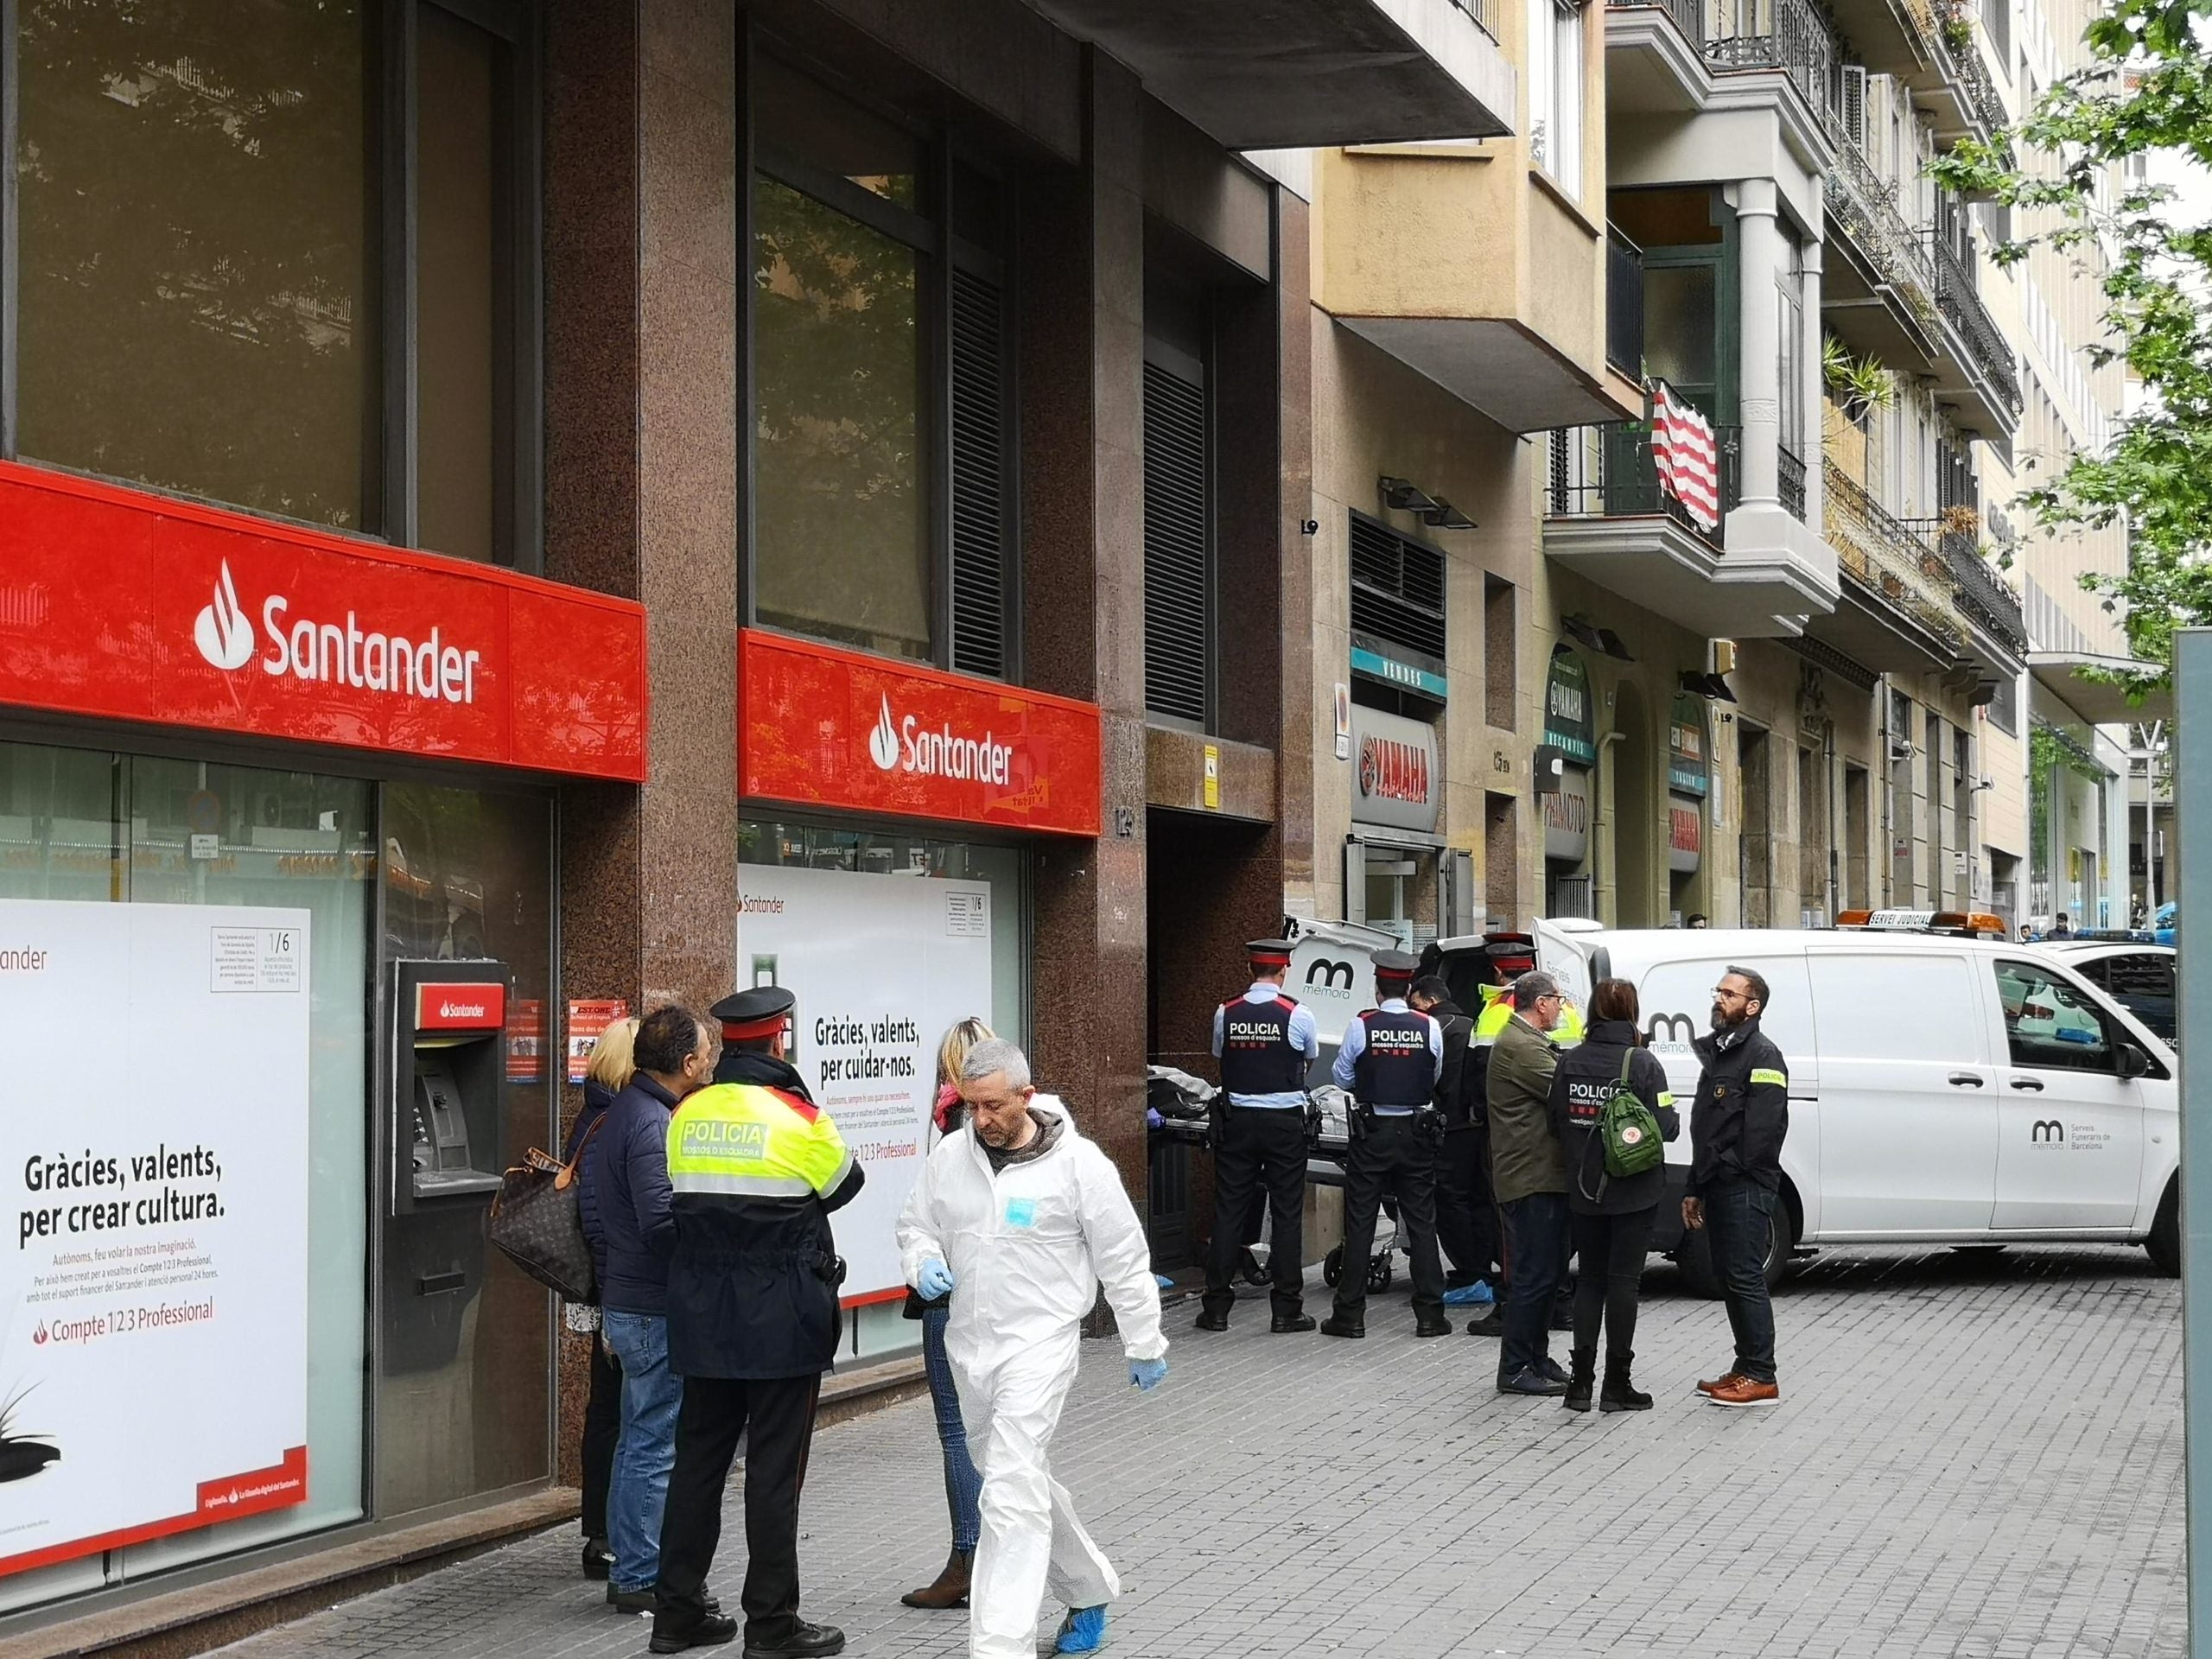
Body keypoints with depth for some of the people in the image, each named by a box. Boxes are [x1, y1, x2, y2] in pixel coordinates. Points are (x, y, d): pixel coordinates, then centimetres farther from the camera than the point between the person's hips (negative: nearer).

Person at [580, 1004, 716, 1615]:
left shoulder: (619, 1112, 13)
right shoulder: (655, 1124, -19)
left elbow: (590, 1205, 18)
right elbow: (661, 1225, -26)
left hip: (624, 1303, 10)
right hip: (657, 1310, -10)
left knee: (638, 1439, 17)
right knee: (656, 1444, -3)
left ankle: (629, 1569, 25)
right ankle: (640, 1578, 3)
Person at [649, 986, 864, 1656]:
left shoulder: (687, 1116, 2)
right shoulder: (798, 1117, -11)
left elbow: (681, 1198, 10)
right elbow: (843, 1185, 4)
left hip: (702, 1318, 5)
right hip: (782, 1321, -5)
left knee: (697, 1459, 13)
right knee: (774, 1470, 1)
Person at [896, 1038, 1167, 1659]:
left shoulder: (1076, 1162, -11)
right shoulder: (950, 1155, 1)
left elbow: (1123, 1260, -4)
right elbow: (916, 1223, 17)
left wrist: (1145, 1346, 2)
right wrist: (923, 1263, -7)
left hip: (1039, 1343, -6)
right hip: (970, 1344, 6)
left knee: (1011, 1492, -15)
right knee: (1026, 1481, 19)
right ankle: (1088, 1590, 40)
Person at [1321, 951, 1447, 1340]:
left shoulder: (1361, 1026, -9)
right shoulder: (1429, 1027, -5)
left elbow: (1341, 1076, 1)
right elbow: (1436, 1078, 5)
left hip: (1371, 1133, -1)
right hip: (1416, 1131, 2)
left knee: (1360, 1223, 4)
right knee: (1422, 1223, 7)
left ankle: (1350, 1315, 5)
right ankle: (1429, 1315, 7)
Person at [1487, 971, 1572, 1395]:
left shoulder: (1530, 1042, 20)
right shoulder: (1518, 1046, -17)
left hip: (1546, 1175, 11)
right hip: (1531, 1178, -11)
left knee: (1547, 1272, 17)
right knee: (1534, 1275, -7)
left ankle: (1536, 1358, 25)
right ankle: (1515, 1369, -1)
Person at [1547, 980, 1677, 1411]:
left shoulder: (1569, 1062, -1)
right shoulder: (1642, 1063, -13)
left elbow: (1556, 1123, 2)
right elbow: (1666, 1127, -14)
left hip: (1583, 1192, 4)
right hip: (1634, 1192, -4)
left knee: (1589, 1279, 13)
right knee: (1623, 1280, 2)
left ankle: (1580, 1381, 10)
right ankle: (1616, 1386, 4)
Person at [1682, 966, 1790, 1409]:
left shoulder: (1762, 1056, -10)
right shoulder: (1717, 1051, 20)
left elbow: (1760, 1132, -19)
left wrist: (1723, 1171, -14)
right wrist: (1695, 1189, 19)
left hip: (1746, 1189, -9)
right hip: (1718, 1187, 9)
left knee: (1745, 1278, -8)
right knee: (1729, 1277, 12)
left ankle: (1761, 1378, -5)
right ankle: (1746, 1369, 20)